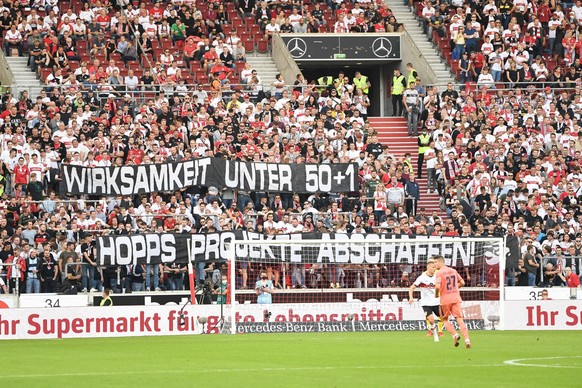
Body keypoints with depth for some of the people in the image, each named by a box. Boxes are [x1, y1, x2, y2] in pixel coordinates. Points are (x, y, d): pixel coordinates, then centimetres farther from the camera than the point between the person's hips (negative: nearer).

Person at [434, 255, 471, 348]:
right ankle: (467, 339, -14)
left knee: (444, 319, 15)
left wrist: (436, 294, -2)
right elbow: (462, 282, 15)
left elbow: (437, 286, -21)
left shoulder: (439, 273, -8)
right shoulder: (453, 271, 11)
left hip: (445, 299, -4)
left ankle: (455, 335, -5)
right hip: (456, 298, 4)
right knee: (460, 320, 0)